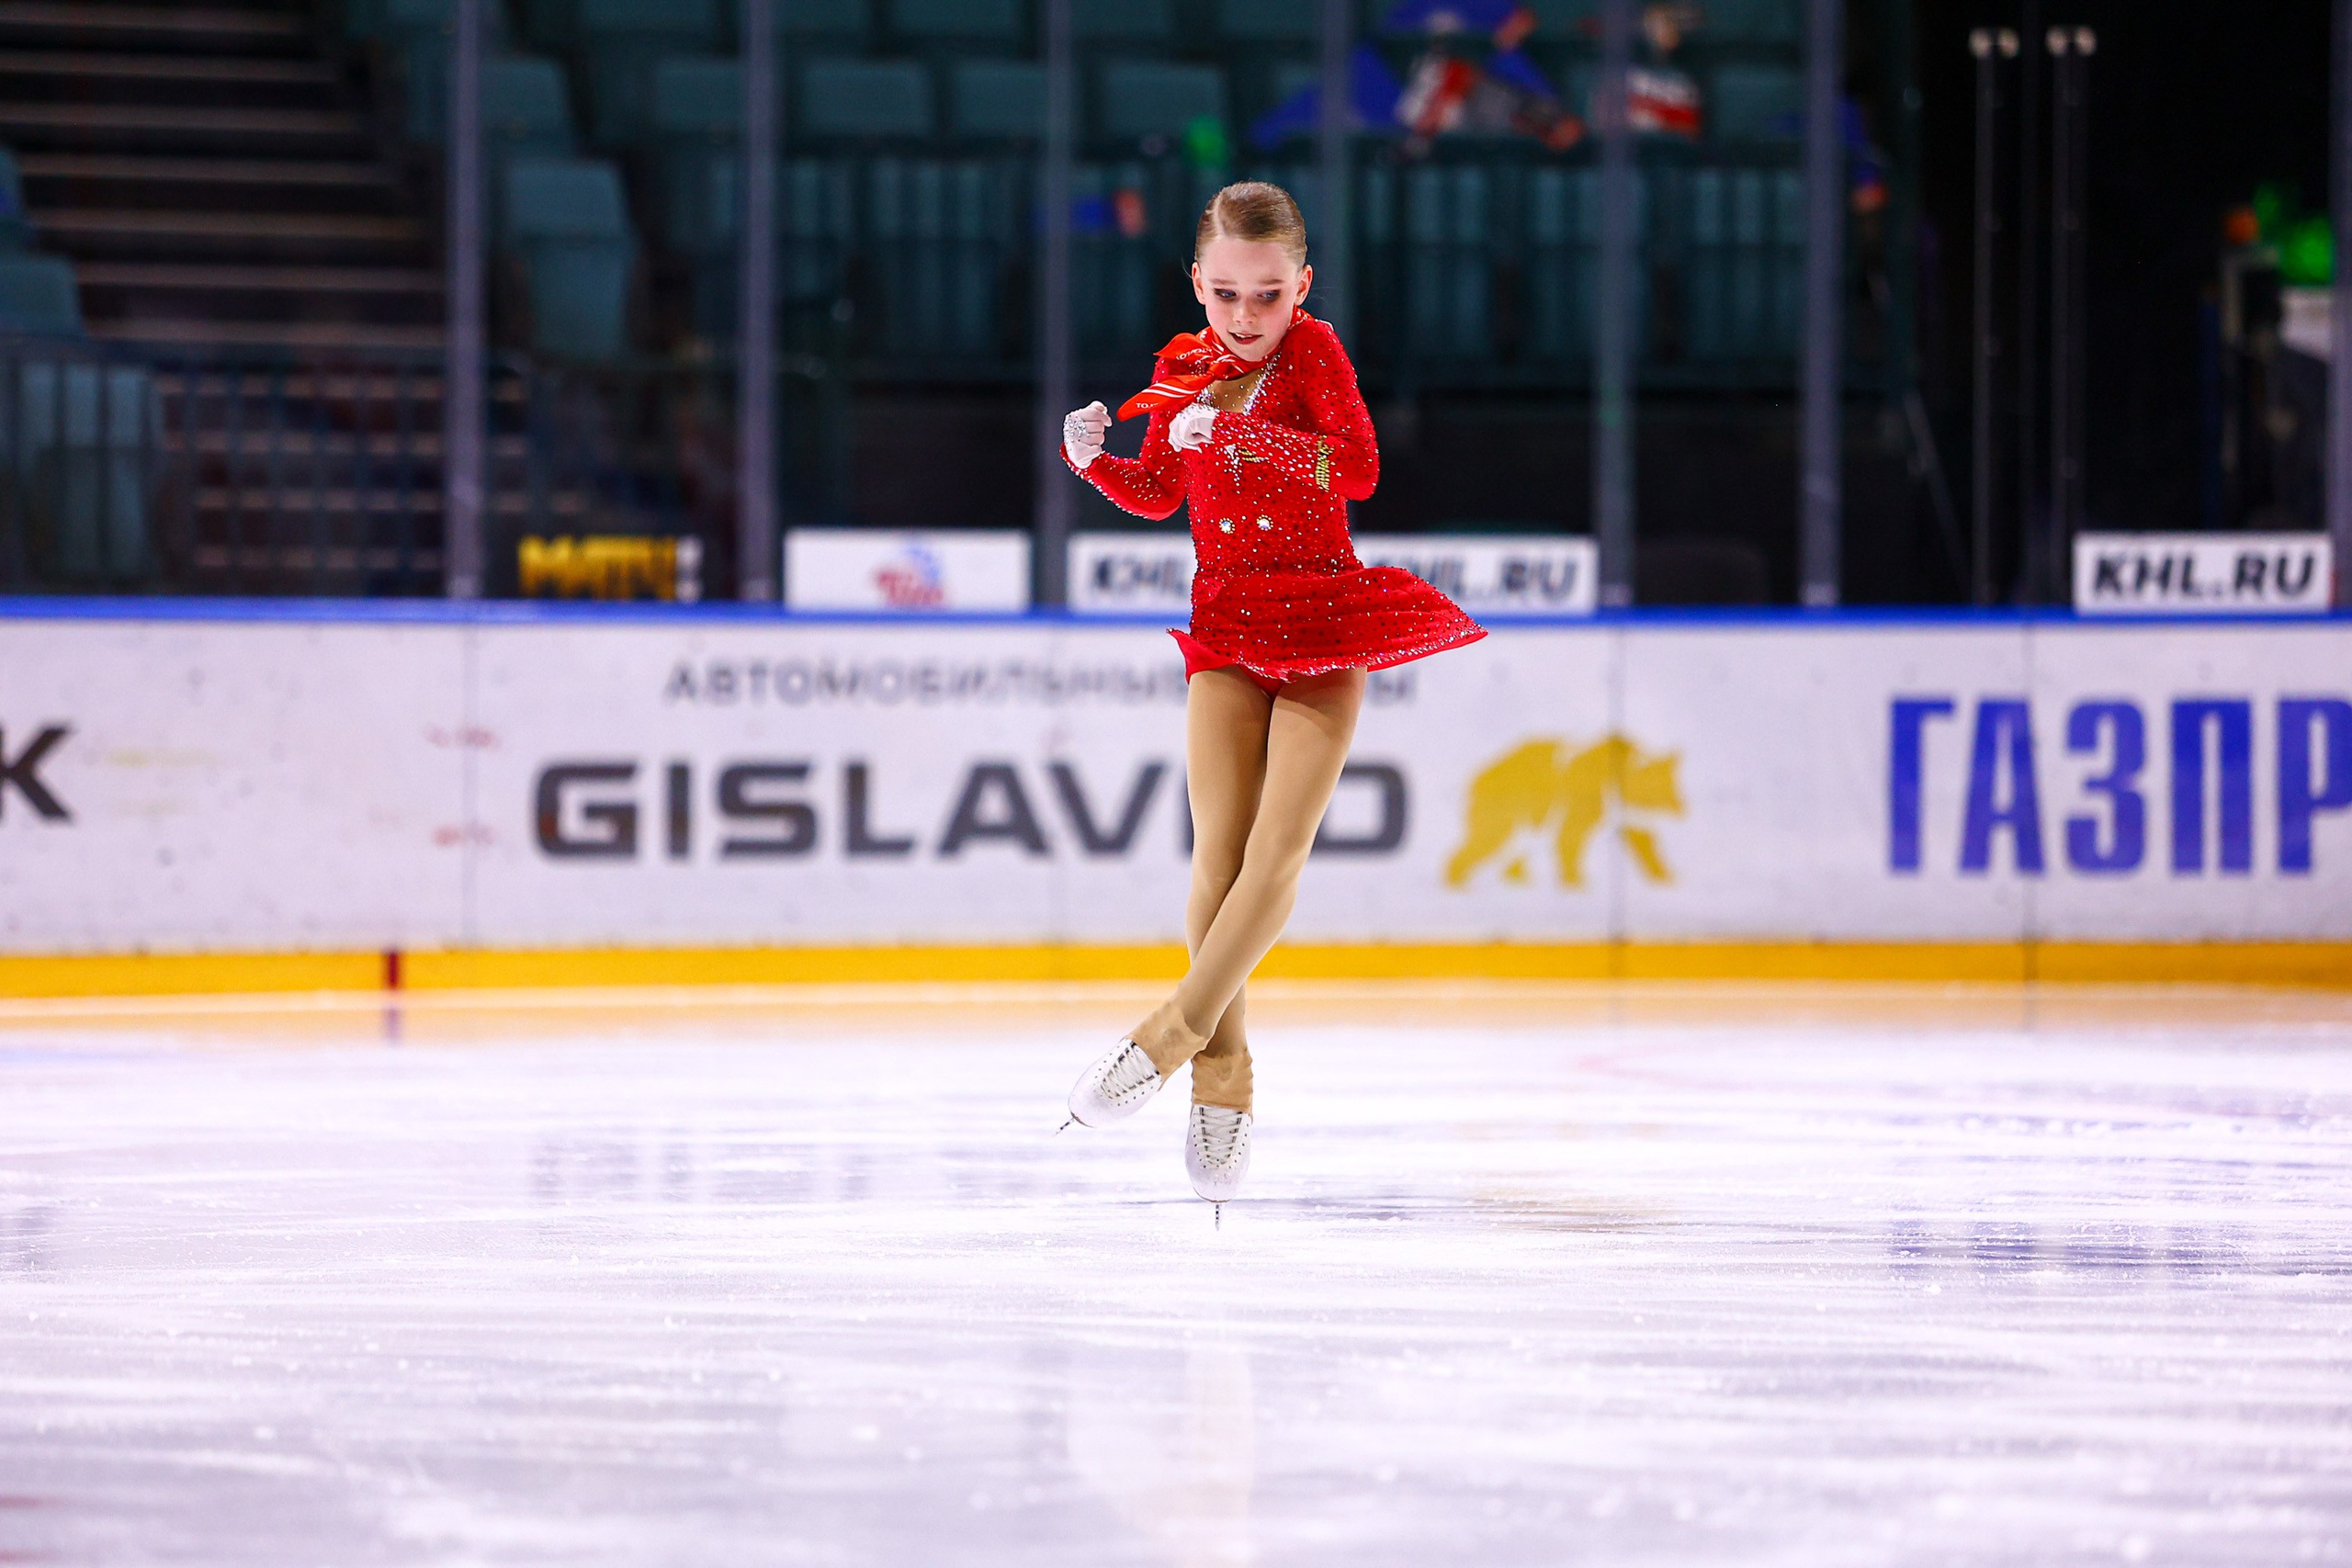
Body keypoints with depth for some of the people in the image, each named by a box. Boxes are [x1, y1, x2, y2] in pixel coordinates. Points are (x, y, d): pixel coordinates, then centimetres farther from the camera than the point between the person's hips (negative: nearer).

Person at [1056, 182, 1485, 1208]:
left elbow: (1359, 468, -20)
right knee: (1218, 856, -7)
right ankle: (1221, 1073, 1)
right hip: (1226, 626, 3)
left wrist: (1238, 433, -29)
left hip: (1323, 621, -3)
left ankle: (1171, 1032, -11)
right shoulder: (1182, 371, 7)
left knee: (1278, 852, -13)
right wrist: (1095, 459, -3)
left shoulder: (1314, 352, -5)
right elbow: (1158, 495, 18)